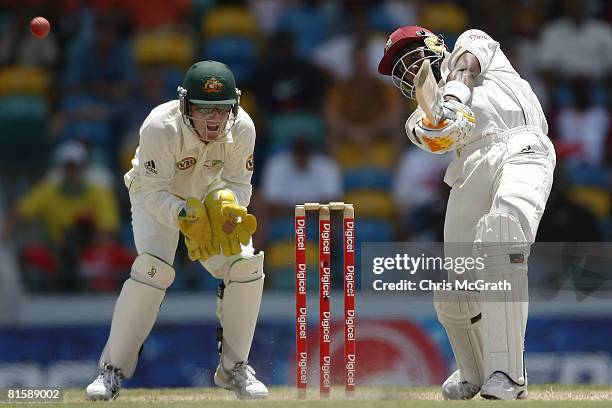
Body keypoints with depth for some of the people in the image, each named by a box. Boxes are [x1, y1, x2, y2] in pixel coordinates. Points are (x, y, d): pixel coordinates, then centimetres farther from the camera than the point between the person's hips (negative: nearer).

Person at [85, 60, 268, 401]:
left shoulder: (242, 128, -26)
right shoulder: (161, 128, -36)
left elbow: (238, 184, -15)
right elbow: (155, 194, -32)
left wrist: (226, 206, -38)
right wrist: (187, 218, -50)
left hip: (209, 197, 3)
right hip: (156, 200, -3)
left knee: (246, 264, -16)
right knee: (154, 266, -27)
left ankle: (234, 367, 3)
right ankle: (113, 369, -14)